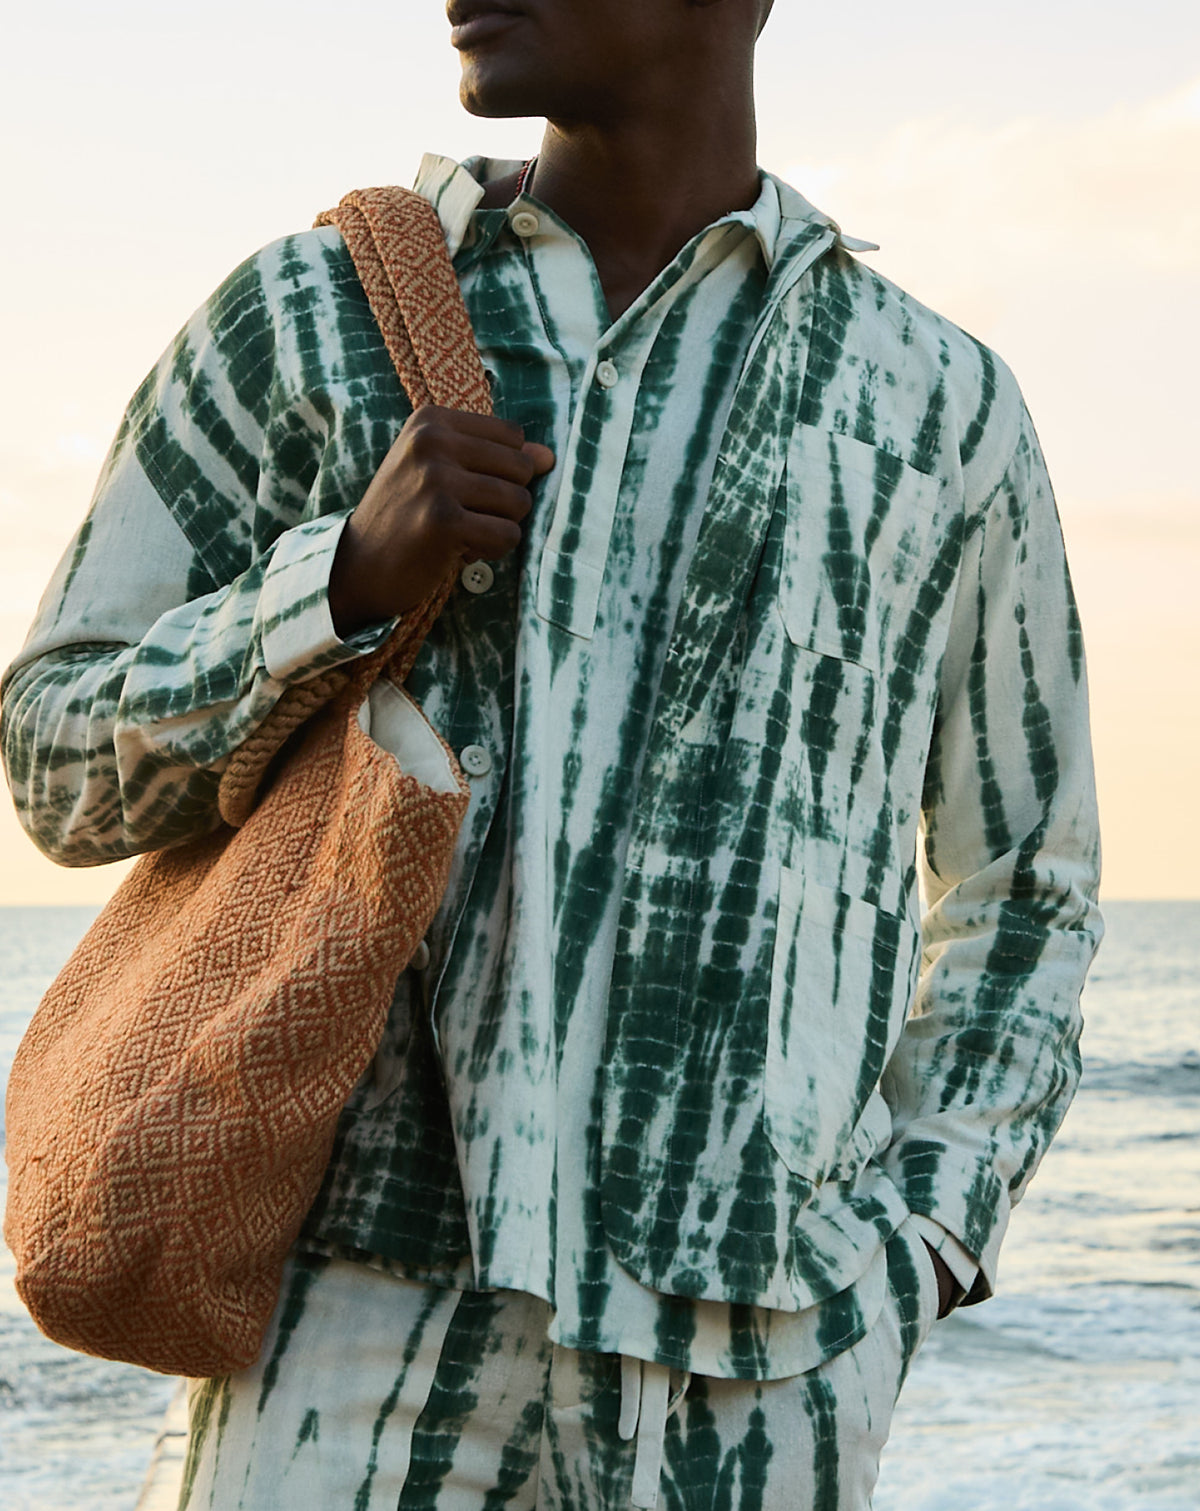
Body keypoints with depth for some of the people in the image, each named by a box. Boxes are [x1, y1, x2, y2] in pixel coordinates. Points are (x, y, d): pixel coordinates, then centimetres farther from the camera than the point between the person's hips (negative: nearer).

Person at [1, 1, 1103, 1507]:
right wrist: (354, 575, -11)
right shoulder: (307, 319, 6)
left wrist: (900, 1269, 4)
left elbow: (1022, 892, 18)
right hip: (363, 1319, -1)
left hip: (756, 1381, 1)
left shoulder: (941, 406, 8)